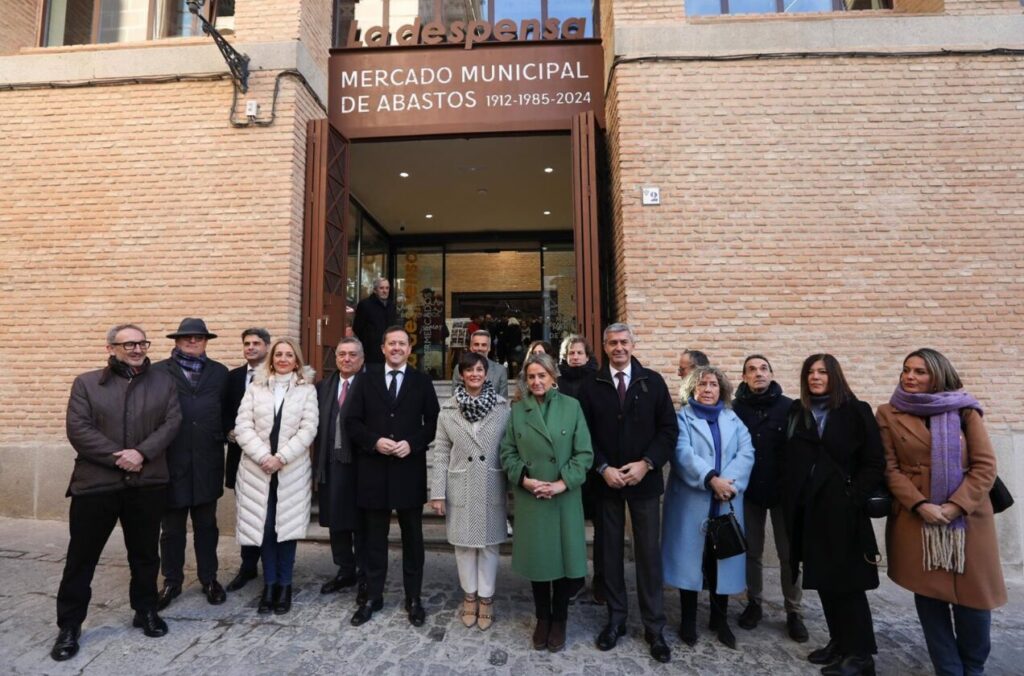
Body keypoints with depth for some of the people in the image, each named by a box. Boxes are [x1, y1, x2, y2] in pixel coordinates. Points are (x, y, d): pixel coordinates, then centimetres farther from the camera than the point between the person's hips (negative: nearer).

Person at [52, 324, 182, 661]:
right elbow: (78, 429, -7)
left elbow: (172, 422, -3)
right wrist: (118, 457, -16)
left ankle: (146, 610, 30)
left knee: (145, 553, 13)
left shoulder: (163, 382, 5)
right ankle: (69, 626, 23)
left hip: (147, 482, 1)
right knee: (81, 557, 7)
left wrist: (142, 453, -17)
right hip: (95, 482, -1)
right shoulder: (86, 383, 3)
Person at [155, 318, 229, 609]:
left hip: (207, 462, 1)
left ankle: (209, 579, 26)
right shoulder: (158, 371, 2)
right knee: (171, 528, 11)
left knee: (206, 525, 13)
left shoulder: (220, 373, 8)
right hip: (171, 461, -1)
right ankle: (172, 581, 27)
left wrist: (223, 438, -3)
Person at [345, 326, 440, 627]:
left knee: (412, 537, 10)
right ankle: (373, 597, 28)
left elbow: (433, 422, 0)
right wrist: (374, 442, -14)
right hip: (374, 469, 1)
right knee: (375, 538, 13)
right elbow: (352, 420, 1)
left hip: (409, 469, -1)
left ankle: (413, 598, 25)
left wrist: (412, 444, -15)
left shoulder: (422, 382, 3)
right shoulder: (366, 380, 6)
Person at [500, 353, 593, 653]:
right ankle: (542, 618, 34)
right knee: (537, 558, 13)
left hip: (565, 497, -1)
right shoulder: (517, 410, 3)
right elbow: (508, 453, 2)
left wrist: (562, 483, -16)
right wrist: (525, 479, -12)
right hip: (529, 498, 1)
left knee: (564, 557, 8)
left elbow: (584, 453, -6)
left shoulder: (571, 406, -3)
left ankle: (559, 620, 31)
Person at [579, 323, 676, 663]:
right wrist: (603, 468, -11)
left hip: (644, 480, 0)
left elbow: (669, 429, -2)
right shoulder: (591, 386, 1)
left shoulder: (653, 381, 0)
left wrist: (646, 464, -12)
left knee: (649, 553, 6)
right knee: (611, 551, 11)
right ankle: (615, 619, 27)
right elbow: (585, 435, 1)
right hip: (606, 481, 1)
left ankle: (654, 627, 21)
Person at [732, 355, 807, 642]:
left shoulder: (789, 407, -7)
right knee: (751, 551, 13)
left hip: (784, 490, -1)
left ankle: (794, 612, 24)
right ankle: (754, 603, 30)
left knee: (789, 553, 9)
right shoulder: (736, 408, -5)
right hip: (749, 491, 1)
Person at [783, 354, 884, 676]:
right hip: (808, 508, 5)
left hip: (841, 510, -4)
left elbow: (875, 463, -6)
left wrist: (854, 498, -13)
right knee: (823, 579, 12)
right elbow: (789, 461, 9)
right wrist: (789, 501, 2)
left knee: (847, 580, 1)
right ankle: (839, 642, 26)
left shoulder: (856, 411, -3)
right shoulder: (797, 412, 8)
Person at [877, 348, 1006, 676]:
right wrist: (920, 505, -14)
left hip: (967, 518, 1)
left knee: (972, 595, 6)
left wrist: (956, 505, -12)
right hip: (915, 518, 0)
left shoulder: (964, 410, 4)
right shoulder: (888, 414, 2)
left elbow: (985, 465, -1)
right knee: (929, 595, 4)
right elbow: (890, 468, -1)